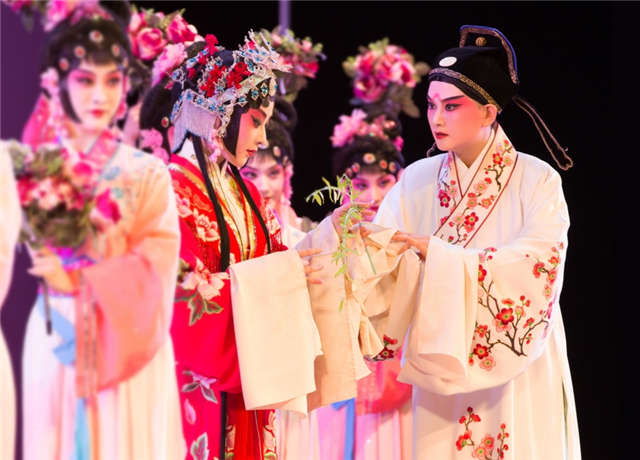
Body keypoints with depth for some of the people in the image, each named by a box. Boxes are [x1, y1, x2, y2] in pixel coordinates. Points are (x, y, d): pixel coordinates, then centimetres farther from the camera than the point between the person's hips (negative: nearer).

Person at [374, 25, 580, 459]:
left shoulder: (537, 182, -7)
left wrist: (438, 255, -24)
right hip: (441, 371, 3)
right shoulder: (417, 181, 3)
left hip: (518, 373, -3)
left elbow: (533, 271, -19)